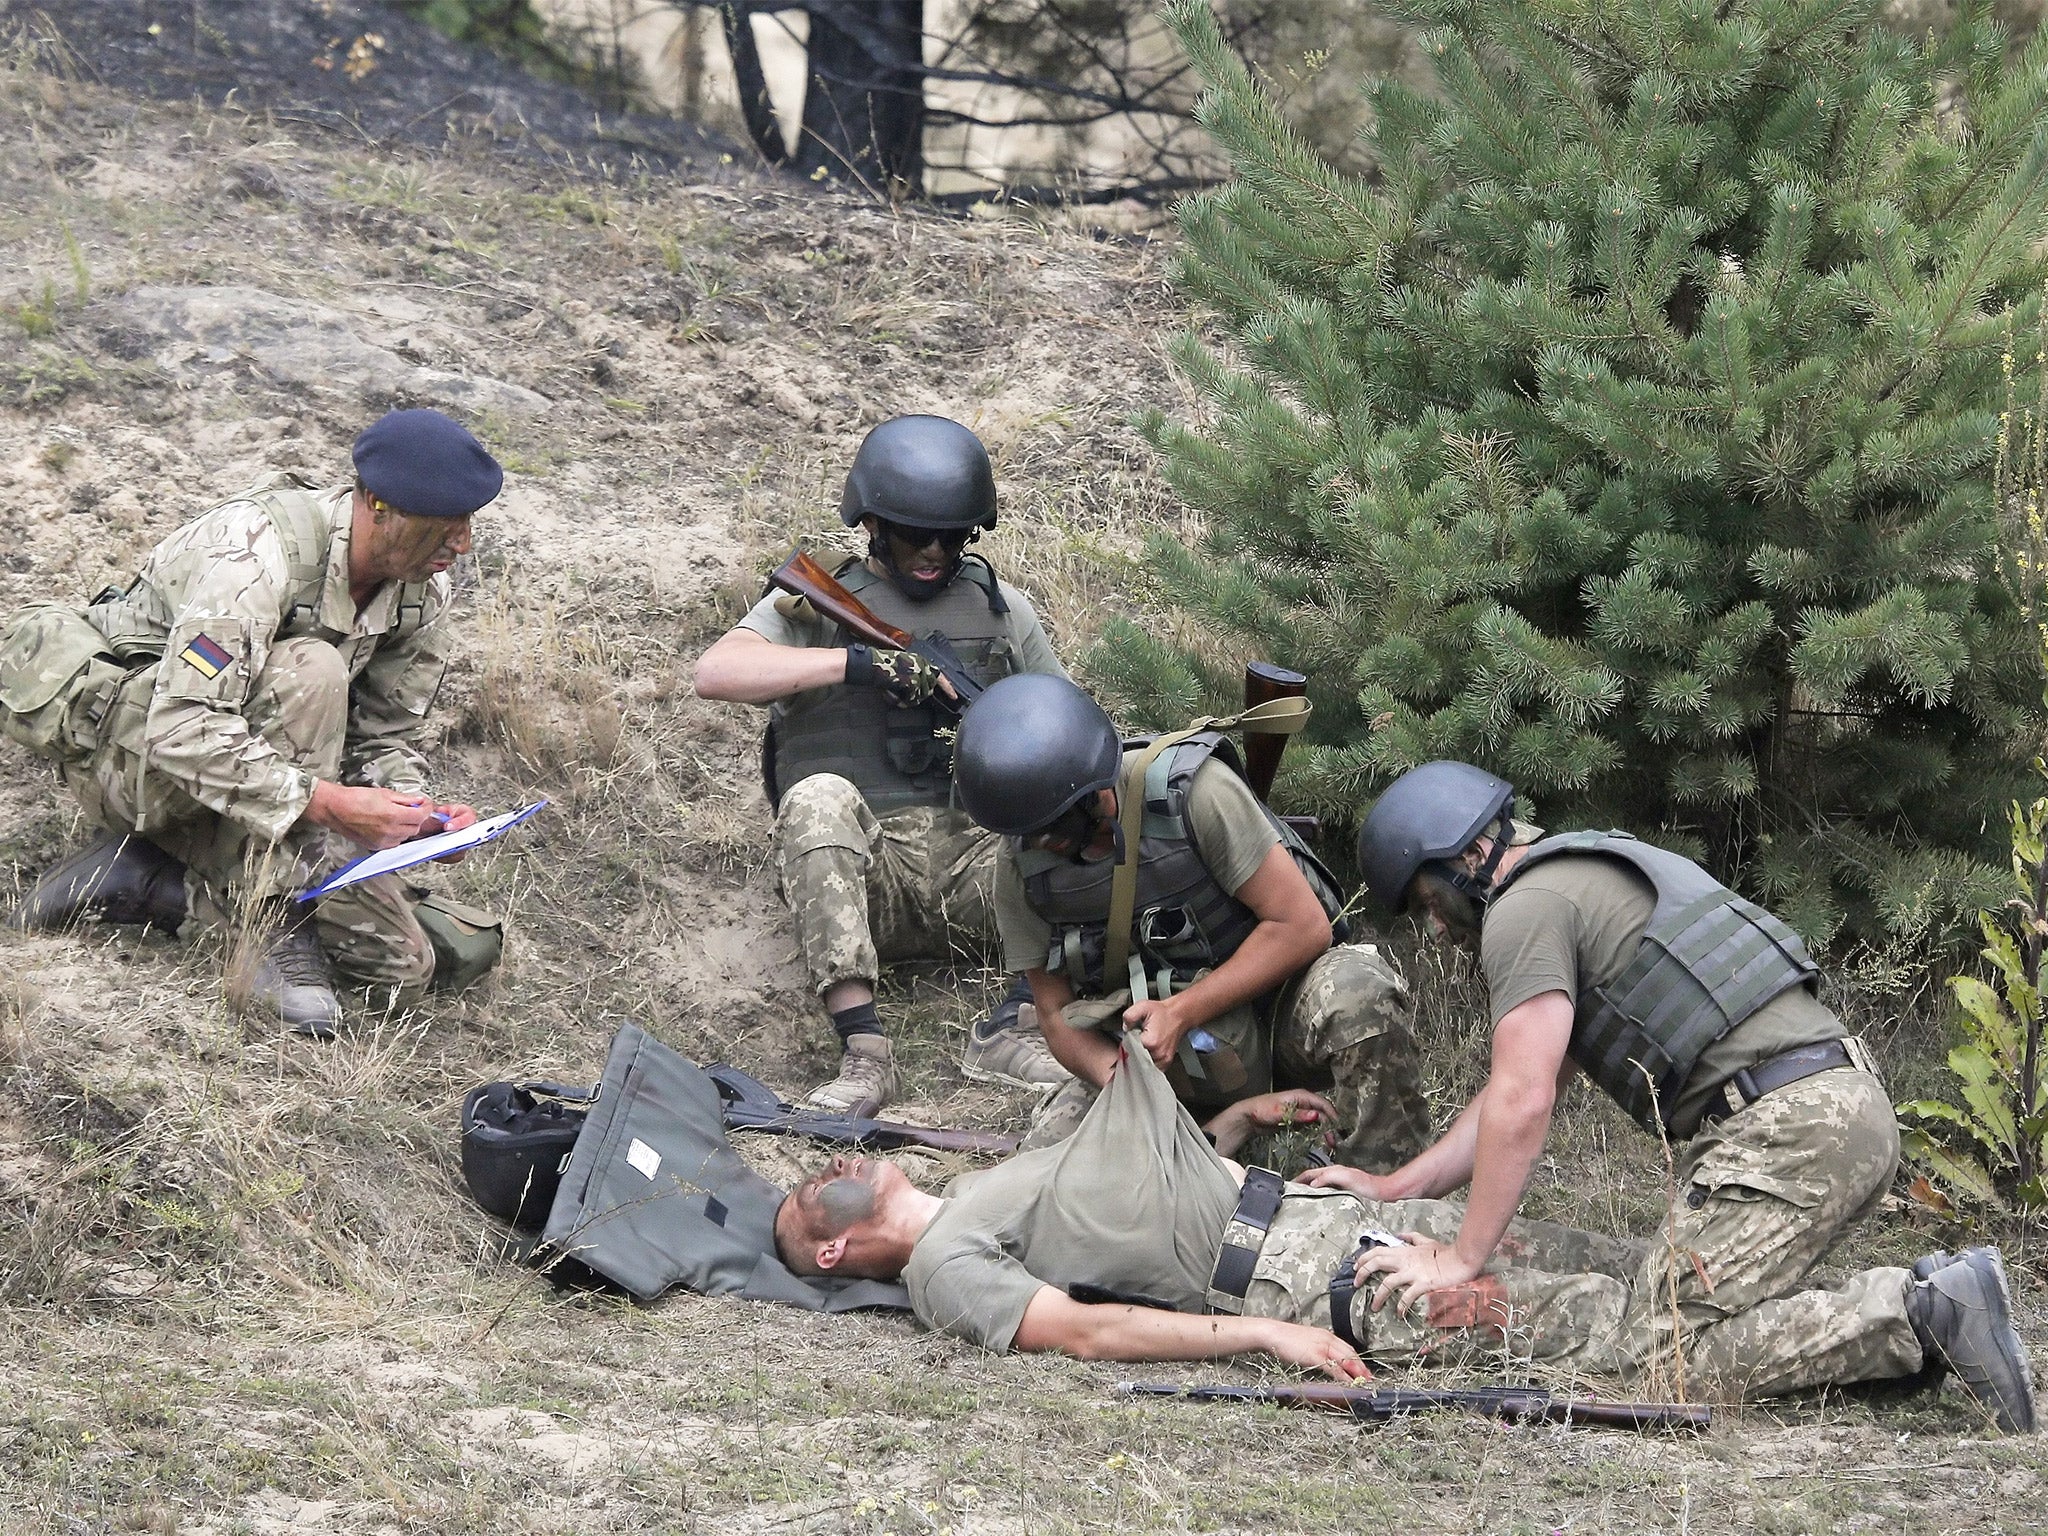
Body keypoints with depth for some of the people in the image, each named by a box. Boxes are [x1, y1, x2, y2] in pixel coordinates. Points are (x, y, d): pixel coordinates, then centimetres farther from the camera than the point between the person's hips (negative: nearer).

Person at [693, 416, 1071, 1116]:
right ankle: (863, 1052, -40)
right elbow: (716, 672, -12)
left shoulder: (1001, 608, 17)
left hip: (976, 856, 2)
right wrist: (860, 663, -19)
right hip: (862, 867, -2)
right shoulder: (815, 604, 7)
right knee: (820, 797, -35)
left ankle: (1011, 1033, -29)